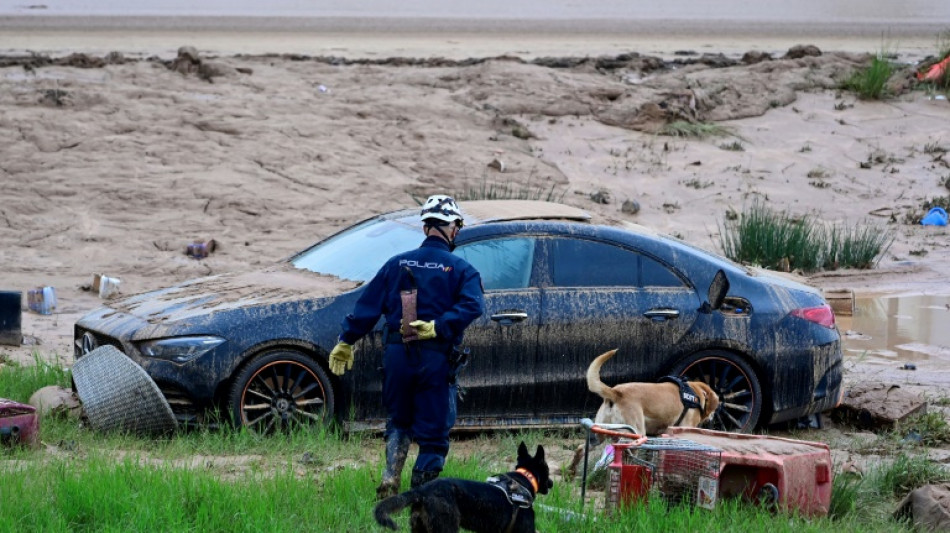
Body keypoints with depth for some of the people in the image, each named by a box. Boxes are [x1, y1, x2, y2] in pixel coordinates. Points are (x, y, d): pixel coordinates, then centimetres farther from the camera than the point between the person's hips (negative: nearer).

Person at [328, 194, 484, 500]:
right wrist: (438, 327, -20)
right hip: (435, 358, -3)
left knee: (398, 422, 20)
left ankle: (390, 480, 3)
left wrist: (346, 341, 14)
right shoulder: (460, 269, 2)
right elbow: (471, 306, -17)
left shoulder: (397, 264, 9)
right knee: (433, 432, 4)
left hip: (397, 355, 3)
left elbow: (368, 306, 9)